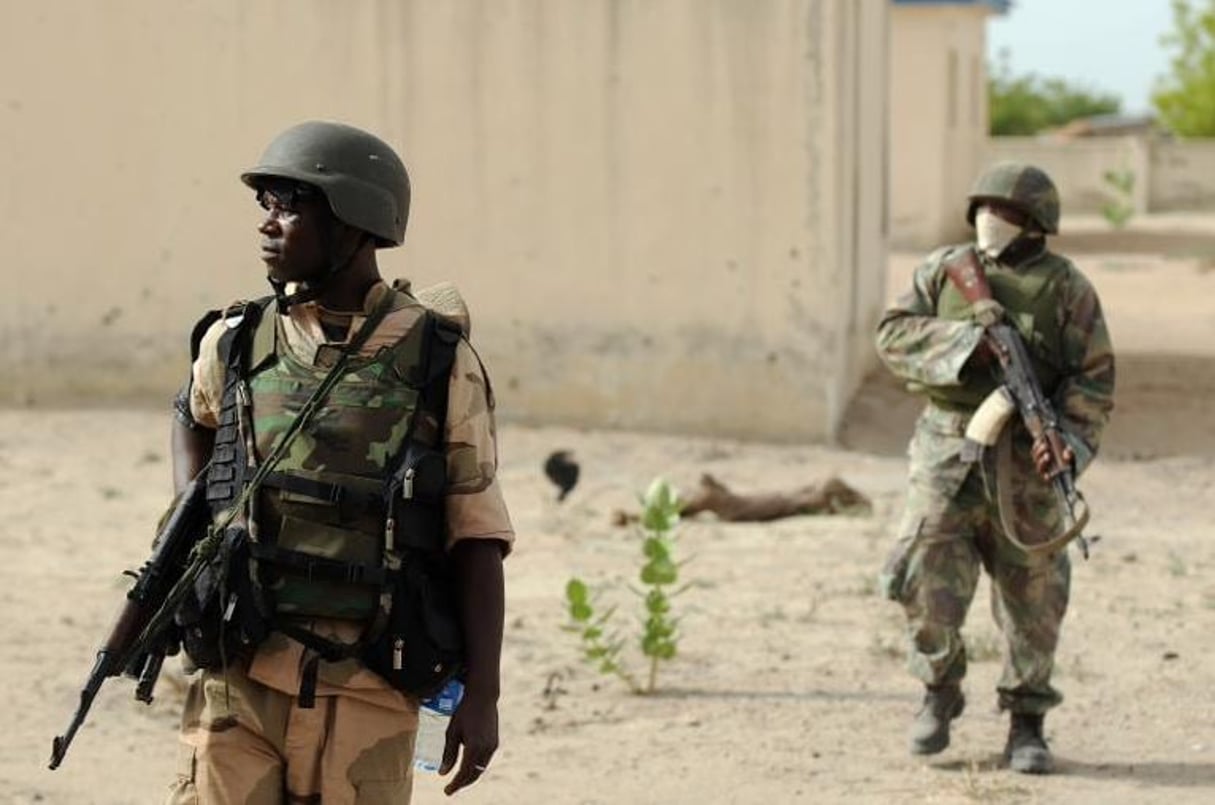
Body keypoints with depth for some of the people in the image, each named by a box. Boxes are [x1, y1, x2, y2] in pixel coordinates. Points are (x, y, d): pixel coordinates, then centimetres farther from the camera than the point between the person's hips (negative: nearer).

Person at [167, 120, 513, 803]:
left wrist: (483, 697, -4)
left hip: (364, 693, -2)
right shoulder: (235, 344, 8)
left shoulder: (441, 364, 0)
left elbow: (477, 540, 1)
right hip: (239, 679, 2)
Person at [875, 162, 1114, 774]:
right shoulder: (944, 270, 5)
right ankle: (940, 693, 15)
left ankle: (1026, 726, 14)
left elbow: (1093, 378, -2)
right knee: (928, 582, -8)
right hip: (948, 453, 1)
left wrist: (1069, 438, -19)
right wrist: (961, 336, -17)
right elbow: (893, 335, -1)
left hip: (1024, 465, -1)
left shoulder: (1066, 288, 0)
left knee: (1033, 597, 2)